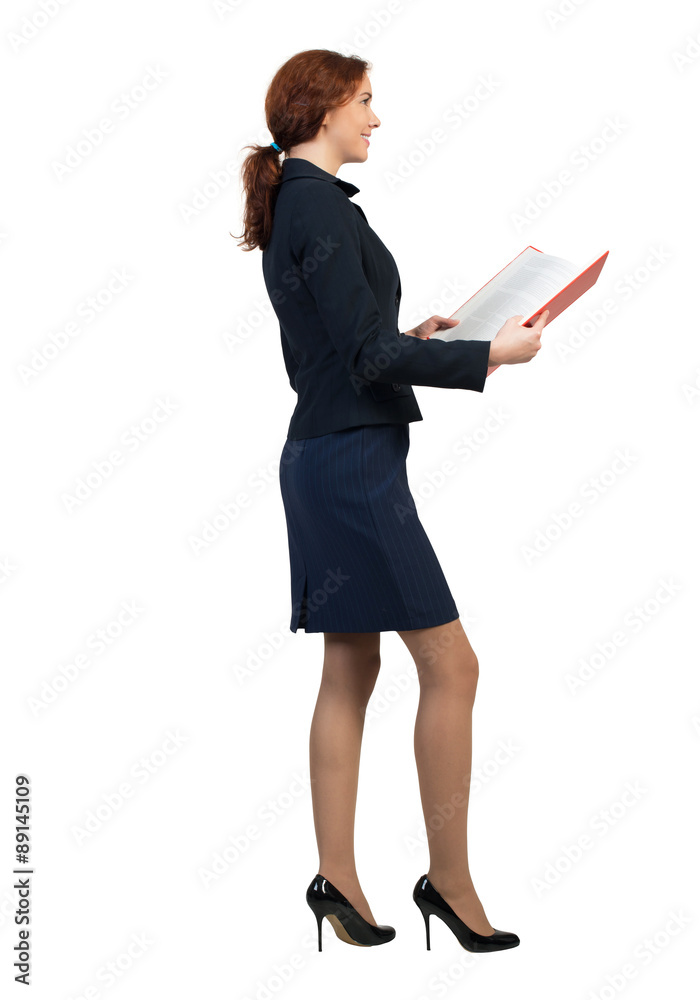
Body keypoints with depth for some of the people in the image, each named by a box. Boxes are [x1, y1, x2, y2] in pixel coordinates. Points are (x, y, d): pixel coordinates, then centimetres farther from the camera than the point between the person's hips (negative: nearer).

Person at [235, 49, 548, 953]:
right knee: (449, 665, -4)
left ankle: (337, 878, 16)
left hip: (322, 457, 10)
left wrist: (407, 339, 20)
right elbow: (367, 355, -19)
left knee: (349, 671, 11)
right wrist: (488, 354, -13)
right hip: (356, 460, -10)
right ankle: (449, 879, 6)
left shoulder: (290, 207, 17)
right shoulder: (320, 204, -14)